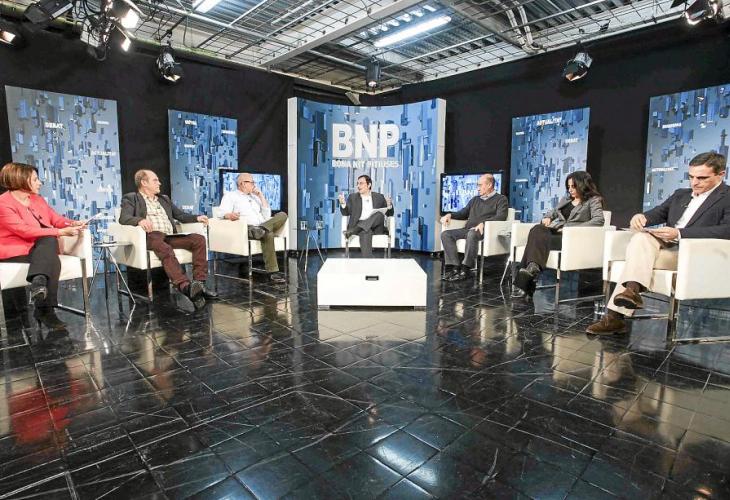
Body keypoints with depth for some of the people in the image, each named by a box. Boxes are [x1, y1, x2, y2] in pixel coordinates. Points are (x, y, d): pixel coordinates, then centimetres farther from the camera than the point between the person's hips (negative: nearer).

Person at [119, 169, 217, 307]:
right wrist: (139, 220, -27)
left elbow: (180, 215, 28)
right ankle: (186, 287, -52)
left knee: (199, 239, -19)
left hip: (171, 237, 6)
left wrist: (197, 218, 7)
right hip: (151, 236, -5)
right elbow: (123, 218, -4)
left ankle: (199, 282, -26)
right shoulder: (131, 198, 12)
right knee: (165, 249, -39)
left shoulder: (164, 199, 30)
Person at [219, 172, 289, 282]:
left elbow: (267, 216, 17)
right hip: (246, 229, -5)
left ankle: (263, 229, -40)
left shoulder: (254, 197, 28)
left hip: (261, 226, 6)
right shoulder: (230, 196, 12)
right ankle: (272, 272, -37)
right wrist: (230, 215, -30)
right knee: (268, 234, -36)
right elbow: (223, 213, -5)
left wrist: (260, 195, 12)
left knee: (282, 215, -16)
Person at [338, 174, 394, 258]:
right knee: (365, 232, -35)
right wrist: (343, 203, -13)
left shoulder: (379, 197, 16)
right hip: (358, 225, -1)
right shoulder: (353, 197, 16)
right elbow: (346, 213, 9)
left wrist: (389, 205, -10)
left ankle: (352, 231, -38)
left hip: (376, 227, 1)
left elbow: (389, 214, 13)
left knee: (380, 214, -30)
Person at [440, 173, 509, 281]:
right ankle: (455, 267, -28)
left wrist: (483, 223, -25)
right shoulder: (475, 199, 29)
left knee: (472, 234, -40)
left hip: (484, 231, -6)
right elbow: (463, 213, 32)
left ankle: (466, 269, -35)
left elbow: (501, 217, -9)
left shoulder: (501, 199, 9)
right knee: (446, 234, -18)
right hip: (467, 229, 7)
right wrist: (450, 215, 10)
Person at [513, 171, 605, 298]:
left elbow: (599, 220, -6)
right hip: (554, 230, 5)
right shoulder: (565, 200, 29)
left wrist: (572, 228, -16)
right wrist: (547, 217, 13)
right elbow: (553, 211, 40)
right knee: (537, 230, -31)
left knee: (539, 239, -32)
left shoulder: (593, 200, 10)